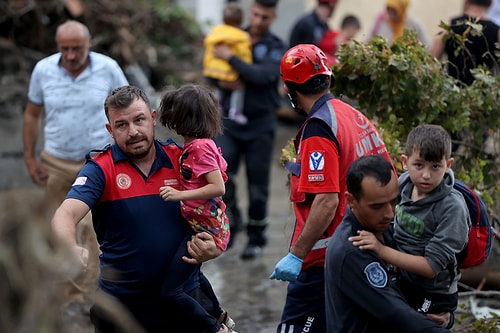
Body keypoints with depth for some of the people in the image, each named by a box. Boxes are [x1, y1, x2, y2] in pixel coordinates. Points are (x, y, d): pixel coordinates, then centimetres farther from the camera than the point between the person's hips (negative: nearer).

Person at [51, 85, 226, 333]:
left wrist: (213, 248, -14)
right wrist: (72, 251, -43)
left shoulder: (180, 160, 0)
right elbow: (65, 215, -23)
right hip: (121, 301, -2)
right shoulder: (100, 169, -8)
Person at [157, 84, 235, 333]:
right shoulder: (204, 143, 6)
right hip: (211, 225, 10)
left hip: (203, 229, -10)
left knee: (170, 290, -8)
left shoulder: (198, 147, -20)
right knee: (190, 274, 31)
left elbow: (218, 188, -26)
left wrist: (179, 195, -27)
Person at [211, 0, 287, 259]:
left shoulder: (276, 48, -3)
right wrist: (219, 81, -10)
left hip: (260, 124, -2)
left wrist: (231, 58, -21)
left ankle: (256, 238, 17)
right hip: (230, 120, 2)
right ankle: (231, 221, 10)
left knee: (258, 185, 3)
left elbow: (263, 76, -21)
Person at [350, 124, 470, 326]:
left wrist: (381, 250, -31)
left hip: (432, 300, -6)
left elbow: (432, 266, -27)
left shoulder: (452, 208, -25)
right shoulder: (404, 183, -8)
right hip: (399, 286, 6)